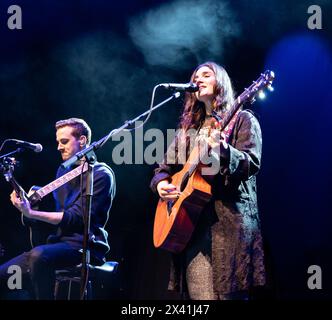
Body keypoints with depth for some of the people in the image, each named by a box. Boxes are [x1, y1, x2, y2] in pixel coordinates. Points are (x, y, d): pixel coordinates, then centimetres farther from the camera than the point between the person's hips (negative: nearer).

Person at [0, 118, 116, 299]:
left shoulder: (101, 174, -9)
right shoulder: (64, 170, 17)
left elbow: (77, 218, -18)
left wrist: (32, 213, -23)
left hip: (84, 245, -8)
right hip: (60, 241, 8)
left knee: (39, 256, -36)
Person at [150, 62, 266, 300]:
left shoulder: (242, 119, 6)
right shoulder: (188, 128, 23)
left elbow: (252, 165, -8)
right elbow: (165, 168, 25)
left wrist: (224, 151, -27)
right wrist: (161, 183, 2)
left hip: (229, 219, -5)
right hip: (188, 219, 5)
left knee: (229, 293, -13)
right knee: (197, 292, -1)